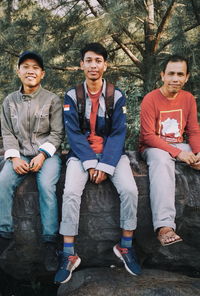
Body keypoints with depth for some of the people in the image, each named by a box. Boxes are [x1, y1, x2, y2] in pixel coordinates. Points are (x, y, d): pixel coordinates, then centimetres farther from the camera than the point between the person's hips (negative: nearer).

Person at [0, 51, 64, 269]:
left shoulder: (52, 100, 1)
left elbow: (57, 133, -1)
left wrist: (42, 155, -14)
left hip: (46, 154, -3)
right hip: (19, 155, 3)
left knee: (46, 187, -29)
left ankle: (49, 241, -20)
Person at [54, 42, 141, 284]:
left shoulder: (117, 96, 2)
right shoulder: (72, 96, 2)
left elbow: (118, 134, -4)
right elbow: (73, 133, -5)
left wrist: (105, 165, -16)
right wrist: (90, 163, -17)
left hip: (111, 153, 1)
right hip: (81, 153, 0)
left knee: (129, 190, -24)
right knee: (71, 192, -26)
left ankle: (125, 246, -4)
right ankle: (68, 255, -16)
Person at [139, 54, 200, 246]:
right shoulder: (151, 99, -11)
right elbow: (148, 136, -15)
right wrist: (177, 153, -24)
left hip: (180, 146, 6)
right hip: (154, 146, -5)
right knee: (162, 160, -38)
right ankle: (164, 226, -49)